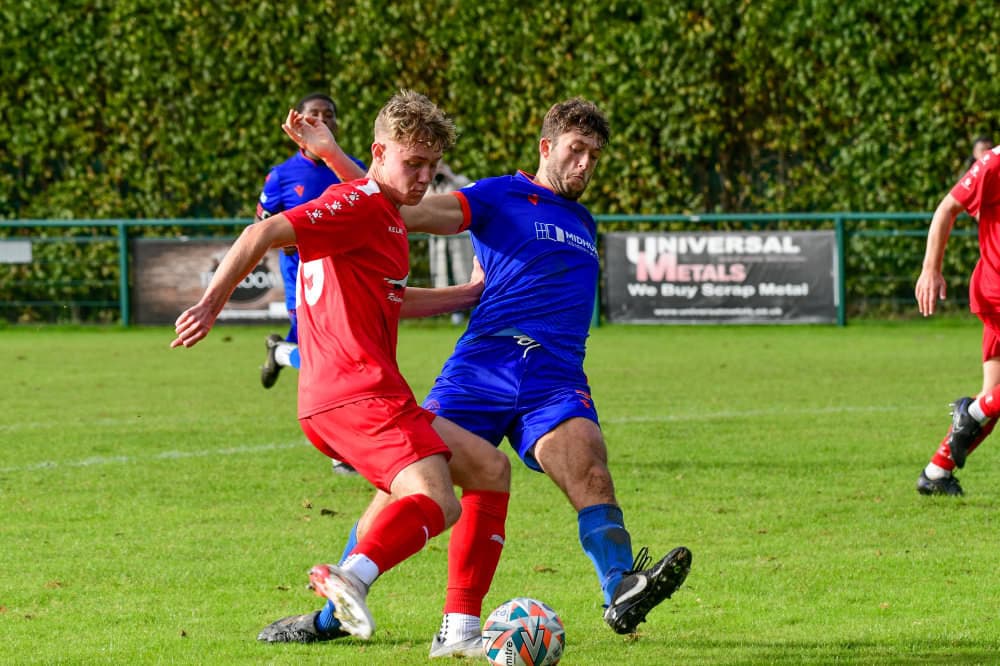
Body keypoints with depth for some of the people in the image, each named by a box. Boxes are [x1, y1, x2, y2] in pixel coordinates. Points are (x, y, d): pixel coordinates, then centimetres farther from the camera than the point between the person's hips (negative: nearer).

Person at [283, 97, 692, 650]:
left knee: (590, 474, -25)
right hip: (480, 371, -3)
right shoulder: (500, 197, 9)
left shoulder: (583, 225, 27)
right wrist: (331, 156, -8)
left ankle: (622, 592, -46)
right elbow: (405, 210, 0)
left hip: (555, 381, 3)